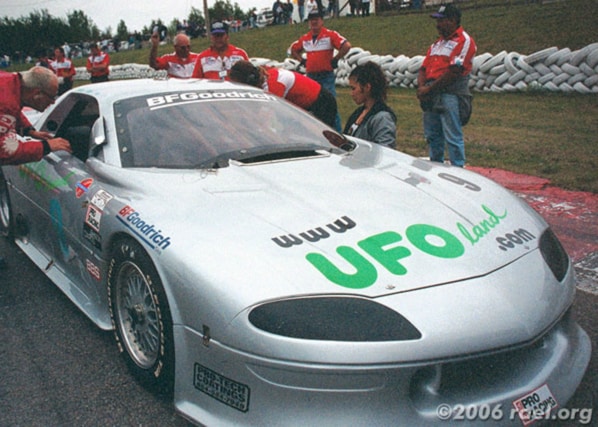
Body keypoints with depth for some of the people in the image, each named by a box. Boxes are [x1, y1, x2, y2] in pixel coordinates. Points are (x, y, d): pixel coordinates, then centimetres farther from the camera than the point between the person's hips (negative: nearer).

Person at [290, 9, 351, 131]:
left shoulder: (330, 35, -5)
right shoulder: (305, 38, 11)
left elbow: (346, 45, -15)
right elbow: (293, 49, 26)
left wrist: (335, 59, -11)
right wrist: (302, 60, 13)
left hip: (327, 76, -6)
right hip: (310, 76, 6)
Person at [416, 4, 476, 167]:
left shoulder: (464, 41, -6)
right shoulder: (437, 43, 21)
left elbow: (454, 72, -15)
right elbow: (424, 68, 18)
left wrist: (429, 89, -12)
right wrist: (421, 87, -2)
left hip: (450, 95, -8)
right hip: (431, 97, 8)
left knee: (453, 138, -6)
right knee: (432, 136, 14)